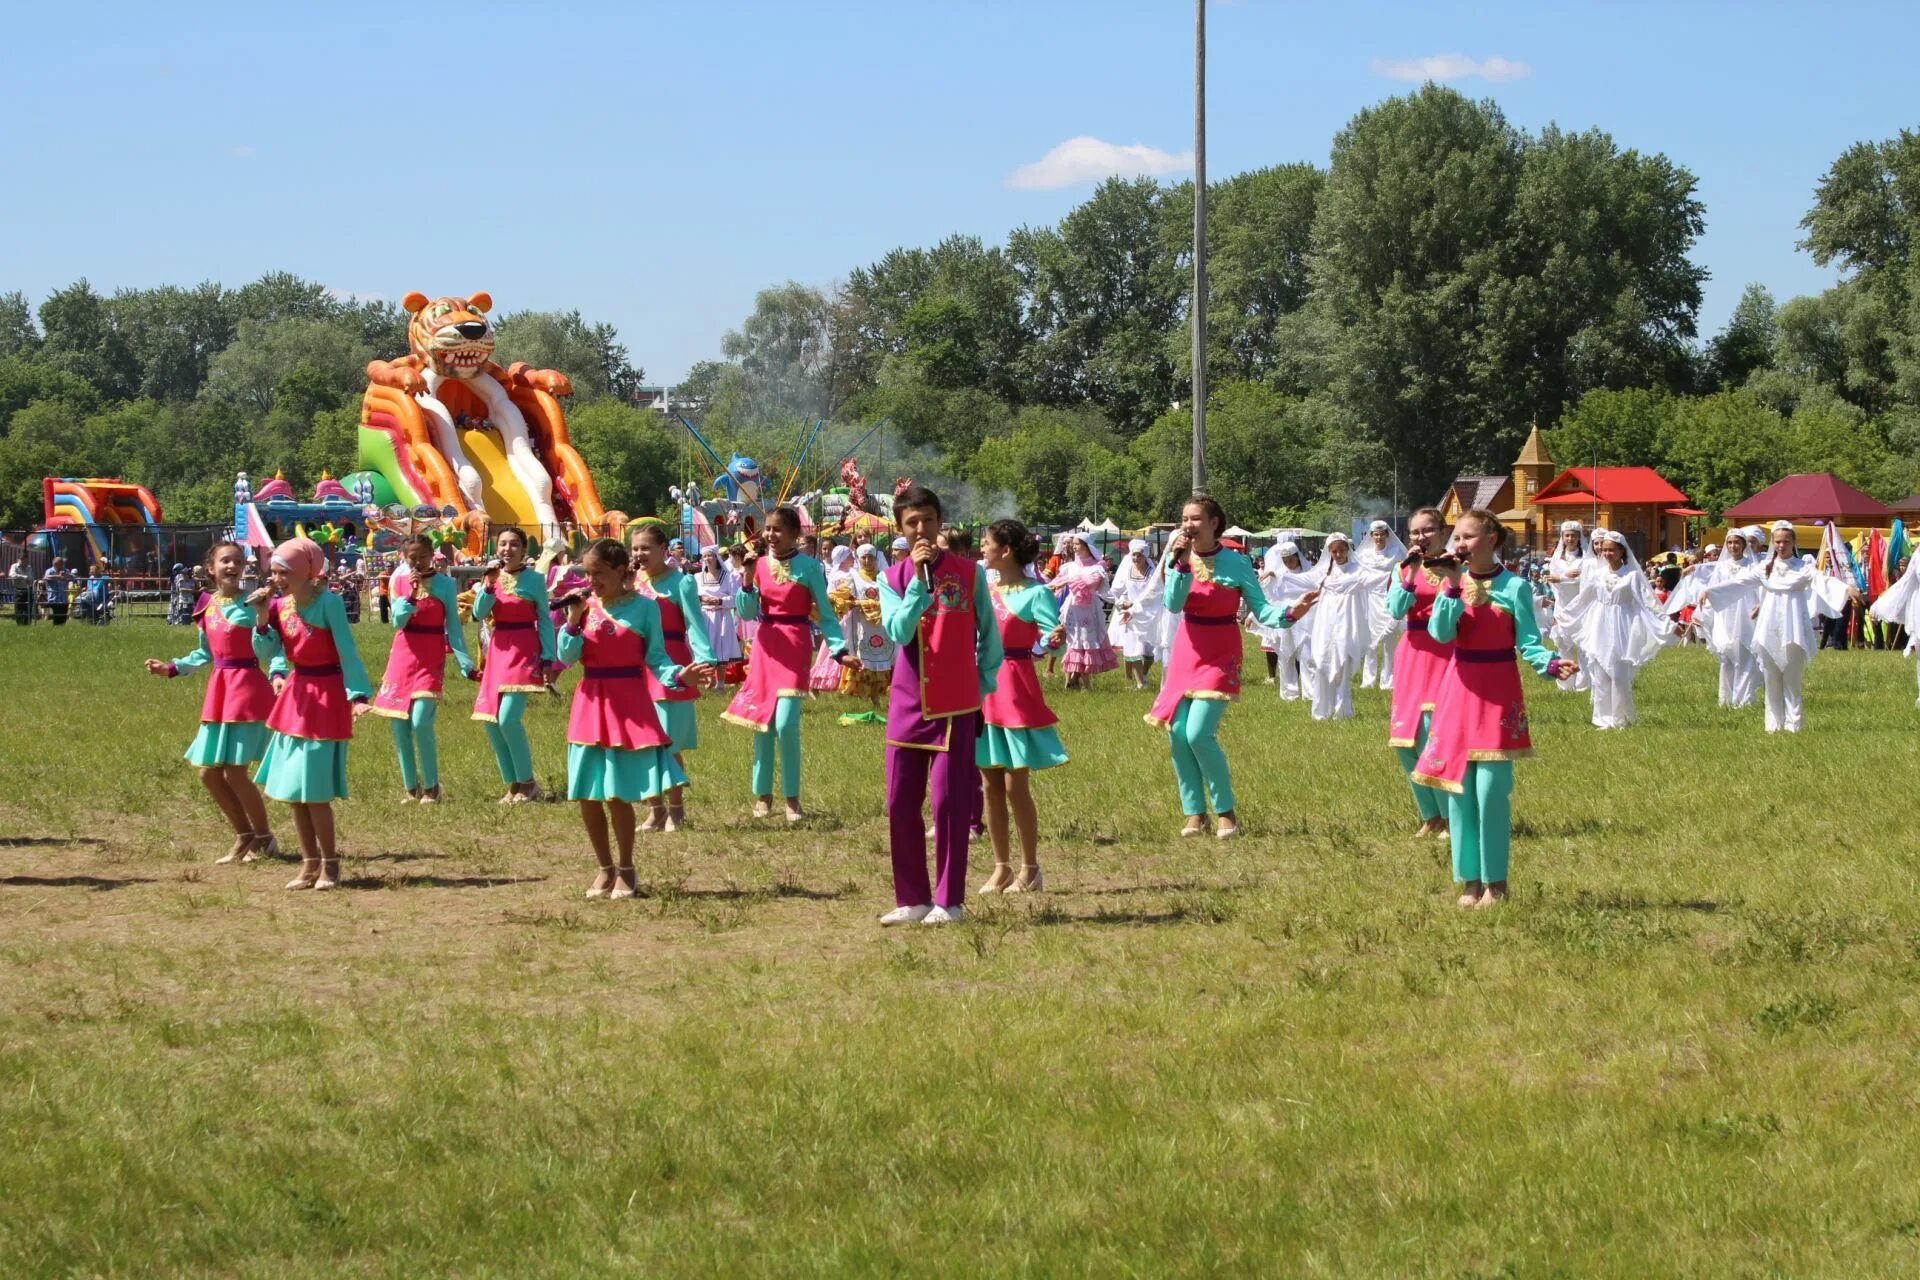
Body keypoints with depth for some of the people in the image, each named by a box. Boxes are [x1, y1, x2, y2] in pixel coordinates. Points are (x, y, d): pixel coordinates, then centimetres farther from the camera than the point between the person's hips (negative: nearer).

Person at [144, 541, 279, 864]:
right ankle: (244, 838, 23)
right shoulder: (207, 607, 8)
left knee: (234, 771, -8)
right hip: (218, 688, 7)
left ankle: (265, 840, 10)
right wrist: (170, 668, 15)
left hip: (248, 686, -7)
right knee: (208, 771, 7)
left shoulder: (252, 603, -10)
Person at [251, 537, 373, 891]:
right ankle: (310, 865, 19)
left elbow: (347, 650, -20)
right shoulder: (279, 605, 2)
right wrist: (263, 617, -12)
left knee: (314, 789, -8)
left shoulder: (328, 602, -17)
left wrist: (357, 694, -30)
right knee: (293, 789, 10)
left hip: (326, 696, -7)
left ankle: (329, 865, 6)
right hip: (296, 695, 7)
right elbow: (265, 654, 2)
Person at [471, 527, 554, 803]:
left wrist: (547, 659, -5)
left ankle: (527, 782, -3)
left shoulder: (534, 579, -3)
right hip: (497, 651, 5)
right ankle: (513, 783, 16)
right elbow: (479, 614, -1)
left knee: (508, 718, -18)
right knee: (490, 721, 3)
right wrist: (489, 583, -12)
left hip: (524, 651, -5)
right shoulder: (493, 576, 8)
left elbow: (545, 620, 0)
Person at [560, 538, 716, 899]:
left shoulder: (643, 607, -4)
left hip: (628, 705, -4)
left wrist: (679, 676, -21)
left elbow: (655, 658, -3)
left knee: (618, 794, -5)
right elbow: (567, 656, 0)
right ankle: (605, 868, 21)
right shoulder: (586, 607, 5)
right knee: (588, 796, 4)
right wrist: (574, 621, -12)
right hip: (591, 705, 4)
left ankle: (625, 871, 11)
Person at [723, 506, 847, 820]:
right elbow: (746, 613, 3)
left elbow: (825, 613, -2)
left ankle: (792, 798, -2)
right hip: (765, 645, 4)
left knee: (785, 724, -14)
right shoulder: (760, 563, 4)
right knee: (761, 722, 7)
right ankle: (763, 795, 18)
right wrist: (748, 577, -10)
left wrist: (839, 650, -13)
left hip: (795, 645, -4)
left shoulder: (808, 566, -6)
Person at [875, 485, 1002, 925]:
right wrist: (919, 579, -18)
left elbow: (989, 633, 7)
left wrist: (983, 684, 4)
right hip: (907, 704, 3)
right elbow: (899, 632, -13)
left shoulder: (969, 573, -1)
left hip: (956, 706, -3)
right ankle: (912, 900, 12)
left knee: (950, 802, -4)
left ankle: (949, 901, 2)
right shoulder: (892, 580, 4)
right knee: (901, 803, 4)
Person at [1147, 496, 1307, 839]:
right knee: (1177, 734, -1)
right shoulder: (1180, 558, 0)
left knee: (1199, 734, -16)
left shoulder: (1235, 563, -9)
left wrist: (1289, 614, -29)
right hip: (1185, 652, 4)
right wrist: (1182, 564, -22)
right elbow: (1173, 605, -13)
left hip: (1219, 656, -4)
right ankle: (1195, 814, 12)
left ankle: (1226, 811, -1)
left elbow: (1261, 610, -10)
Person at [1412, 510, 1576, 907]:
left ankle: (1495, 882, 1)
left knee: (1491, 789, -8)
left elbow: (1528, 643, -7)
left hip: (1498, 694, -4)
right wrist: (1453, 588, -15)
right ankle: (1470, 879, 11)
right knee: (1459, 789, 3)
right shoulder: (1455, 581, 5)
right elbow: (1440, 633, -9)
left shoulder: (1514, 586, -5)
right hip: (1459, 689, 4)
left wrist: (1552, 664, -26)